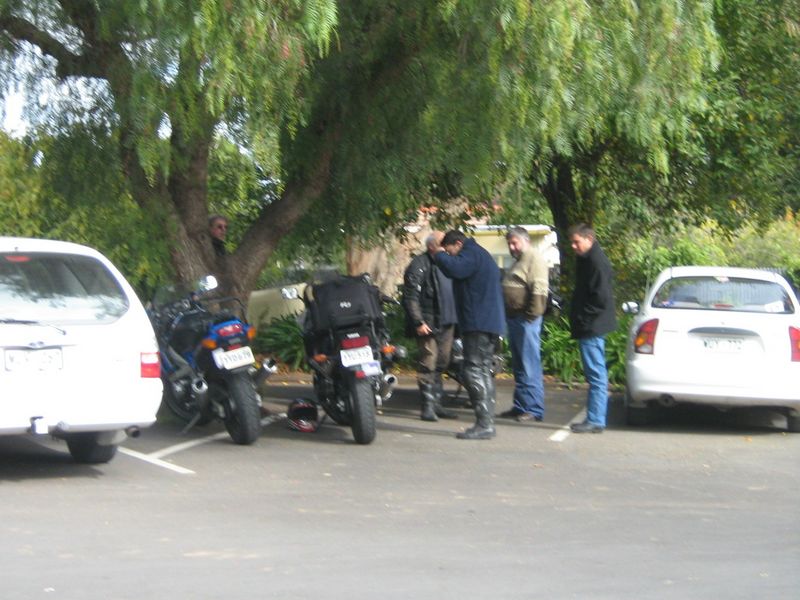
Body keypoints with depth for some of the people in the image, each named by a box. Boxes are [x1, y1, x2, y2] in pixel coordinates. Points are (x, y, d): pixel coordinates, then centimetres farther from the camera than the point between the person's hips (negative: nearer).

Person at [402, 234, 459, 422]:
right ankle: (428, 406, -6)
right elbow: (410, 296, -14)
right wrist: (418, 322, -20)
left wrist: (454, 318, 16)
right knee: (428, 364, -9)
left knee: (441, 364, 12)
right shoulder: (419, 264, -8)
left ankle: (436, 404, 20)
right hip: (428, 324, -8)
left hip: (446, 322, 8)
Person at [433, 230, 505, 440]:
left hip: (479, 324, -11)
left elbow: (454, 268, -26)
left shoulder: (471, 253, -9)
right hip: (490, 323, 11)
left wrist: (439, 255, -10)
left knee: (474, 372, -12)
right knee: (483, 372, 13)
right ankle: (486, 423, 17)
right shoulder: (480, 255, 24)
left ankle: (484, 424, -16)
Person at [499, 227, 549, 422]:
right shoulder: (519, 261, 22)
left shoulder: (534, 259, -9)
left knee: (530, 366, -9)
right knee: (518, 367, 14)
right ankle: (520, 406, 20)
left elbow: (539, 290, -18)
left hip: (526, 320, -10)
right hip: (514, 318, 10)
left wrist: (532, 315, -21)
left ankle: (534, 409, -7)